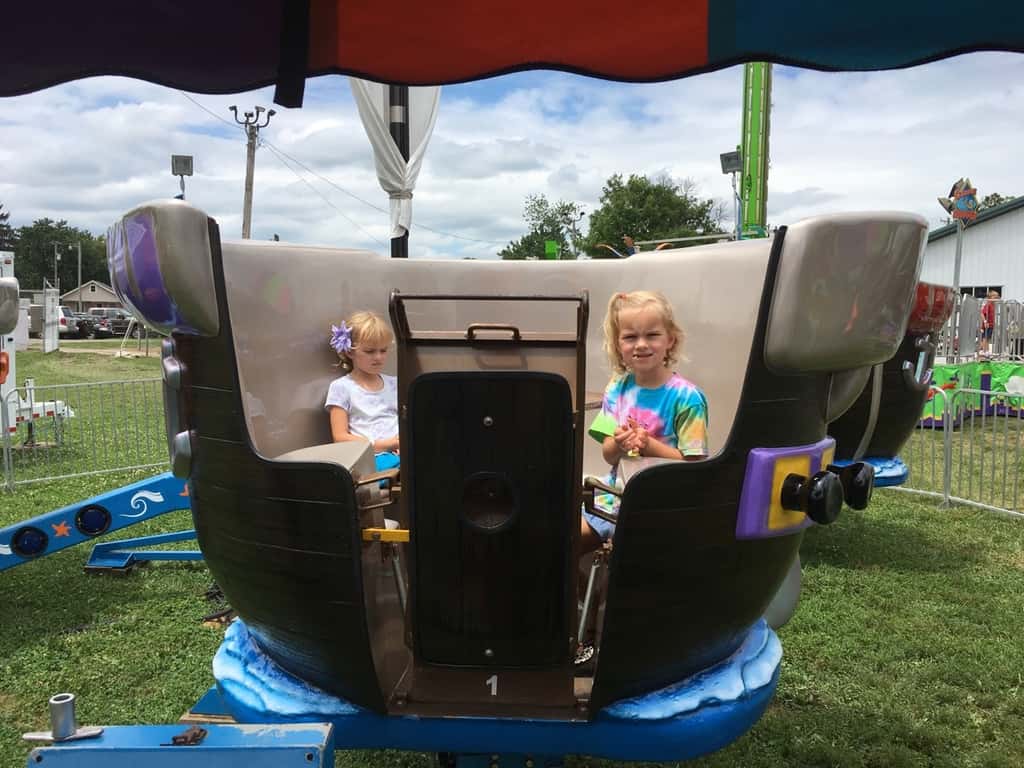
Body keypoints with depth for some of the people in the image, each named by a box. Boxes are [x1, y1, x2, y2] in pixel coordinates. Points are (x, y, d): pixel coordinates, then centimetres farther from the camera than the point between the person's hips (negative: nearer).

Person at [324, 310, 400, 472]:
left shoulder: (394, 384, 22)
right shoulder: (341, 387, 8)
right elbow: (340, 438, 1)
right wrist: (388, 444, -9)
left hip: (399, 452, 5)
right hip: (371, 458, -4)